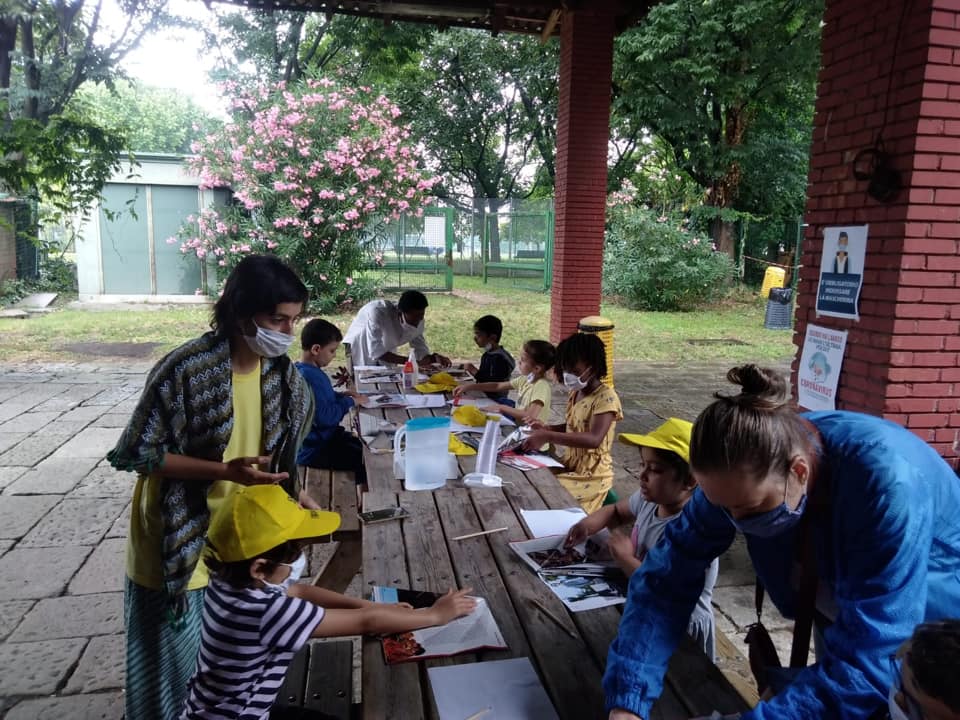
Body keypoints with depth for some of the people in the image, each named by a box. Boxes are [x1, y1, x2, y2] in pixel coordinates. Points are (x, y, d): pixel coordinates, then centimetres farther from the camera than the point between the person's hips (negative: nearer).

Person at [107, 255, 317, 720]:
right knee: (173, 667, 15)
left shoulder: (281, 371, -5)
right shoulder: (186, 369, -24)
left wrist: (291, 493, 1)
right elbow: (135, 454, -18)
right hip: (180, 546, -5)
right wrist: (224, 470, -27)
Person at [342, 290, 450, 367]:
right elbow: (376, 352, -39)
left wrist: (434, 358, -33)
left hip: (385, 355, 5)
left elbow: (421, 353, -11)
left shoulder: (417, 321, -17)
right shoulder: (377, 312, -35)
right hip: (360, 351, -4)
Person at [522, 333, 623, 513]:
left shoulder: (606, 397, -20)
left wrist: (548, 437, -38)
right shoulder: (575, 393, 5)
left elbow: (594, 439, -33)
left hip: (592, 476, -8)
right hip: (571, 466, 8)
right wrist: (547, 428, -1)